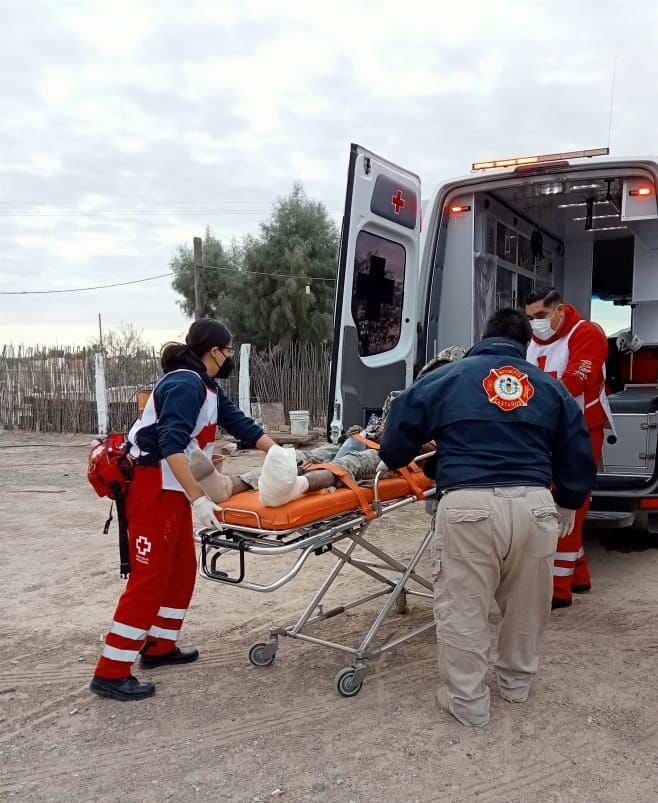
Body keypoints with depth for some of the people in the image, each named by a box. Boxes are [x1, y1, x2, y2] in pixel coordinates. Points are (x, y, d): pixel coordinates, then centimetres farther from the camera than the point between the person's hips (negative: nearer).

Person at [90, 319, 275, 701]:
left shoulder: (208, 387, 11)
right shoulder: (185, 384, -19)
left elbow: (242, 425, 13)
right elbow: (171, 445, -29)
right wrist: (198, 499, -33)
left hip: (173, 489, 10)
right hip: (153, 489, -10)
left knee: (182, 568, 16)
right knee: (150, 576, -7)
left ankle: (159, 646, 30)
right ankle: (111, 673, 1)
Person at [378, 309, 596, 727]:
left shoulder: (448, 377, 12)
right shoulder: (550, 386, 18)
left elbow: (399, 431, 15)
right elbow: (578, 454, 21)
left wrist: (396, 462, 37)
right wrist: (568, 505, 35)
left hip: (469, 505, -3)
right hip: (533, 504, 3)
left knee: (463, 608, 11)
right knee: (527, 604, 23)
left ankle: (468, 701, 21)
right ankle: (517, 682, 41)